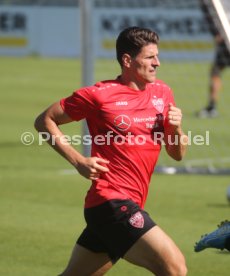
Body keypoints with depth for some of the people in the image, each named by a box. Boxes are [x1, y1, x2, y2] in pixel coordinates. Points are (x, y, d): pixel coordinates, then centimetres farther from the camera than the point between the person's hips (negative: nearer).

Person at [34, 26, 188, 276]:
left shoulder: (162, 93, 11)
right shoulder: (99, 95, -8)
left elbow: (177, 154, 15)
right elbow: (44, 121, 1)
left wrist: (176, 128, -7)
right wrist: (78, 161, -9)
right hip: (112, 201, -8)